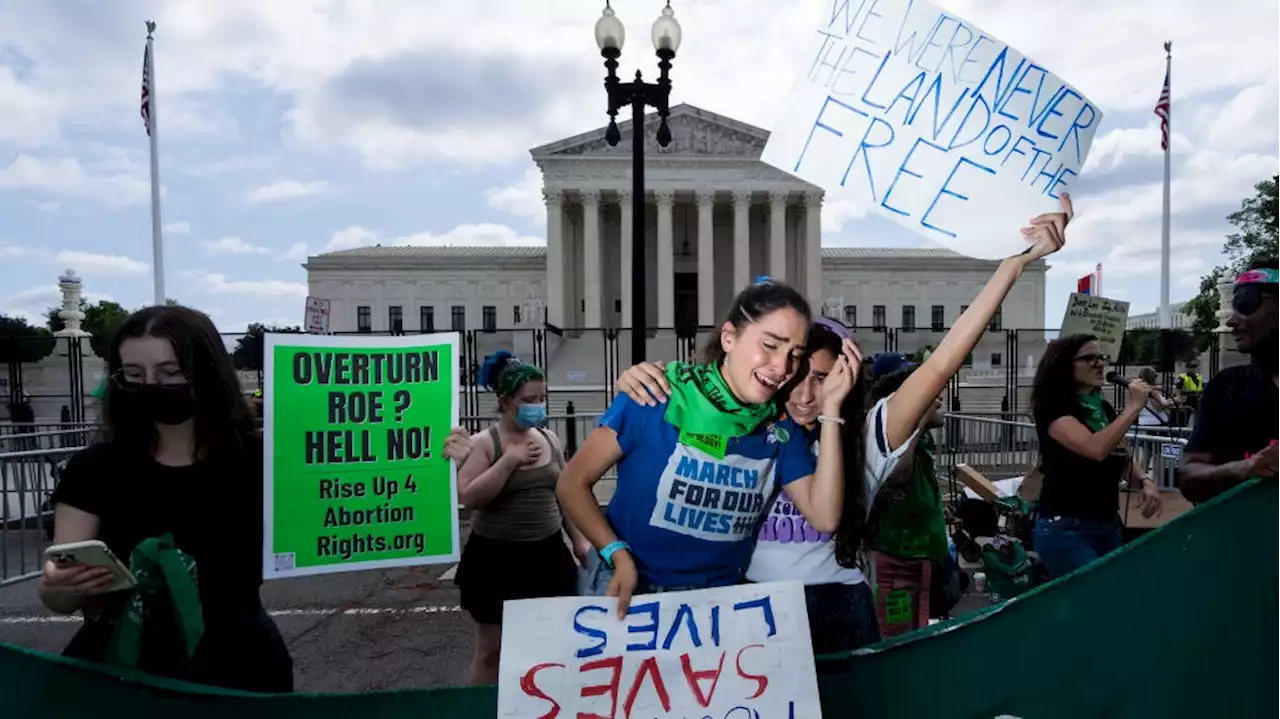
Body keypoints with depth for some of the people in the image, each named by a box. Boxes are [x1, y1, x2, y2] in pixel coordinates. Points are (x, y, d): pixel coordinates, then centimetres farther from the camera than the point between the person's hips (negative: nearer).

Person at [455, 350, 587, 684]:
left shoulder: (550, 440, 5)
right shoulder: (483, 443, -10)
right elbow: (468, 496, -21)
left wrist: (579, 540, 11)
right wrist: (510, 460, -23)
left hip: (547, 554, 5)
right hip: (496, 557, -4)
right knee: (492, 647, 7)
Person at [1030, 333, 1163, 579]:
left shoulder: (1105, 409, 10)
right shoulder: (1052, 408, -13)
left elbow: (1124, 458, 18)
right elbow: (1096, 449, -28)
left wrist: (1146, 482, -3)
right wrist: (1134, 405, -19)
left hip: (1109, 525, 8)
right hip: (1065, 528, -8)